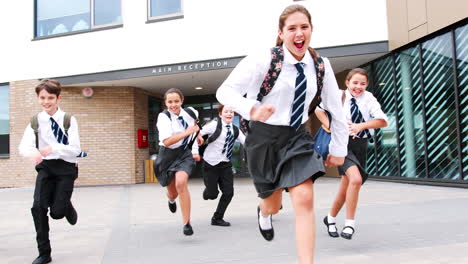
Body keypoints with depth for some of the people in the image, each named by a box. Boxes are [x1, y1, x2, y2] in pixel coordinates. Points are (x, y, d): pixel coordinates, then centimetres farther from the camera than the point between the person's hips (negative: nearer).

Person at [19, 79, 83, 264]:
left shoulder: (69, 120, -8)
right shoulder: (36, 121, -1)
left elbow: (75, 149, -12)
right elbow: (23, 146, -10)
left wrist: (53, 149, -28)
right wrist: (33, 152, -33)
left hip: (66, 167, -2)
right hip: (45, 167, 2)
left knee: (57, 212, -6)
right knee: (38, 207, -11)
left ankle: (67, 206, 35)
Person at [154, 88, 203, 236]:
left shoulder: (190, 112, -7)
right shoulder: (164, 117, -19)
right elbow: (166, 141, -30)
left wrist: (198, 135, 14)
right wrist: (187, 132, -34)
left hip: (185, 153, 1)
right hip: (168, 155, -1)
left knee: (181, 183, -27)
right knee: (173, 192, 13)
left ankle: (187, 223, -18)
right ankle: (171, 200, 55)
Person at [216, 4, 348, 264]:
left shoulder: (320, 65, -4)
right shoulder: (262, 60, -17)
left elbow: (335, 107, 6)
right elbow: (225, 91, -18)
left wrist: (338, 148, 11)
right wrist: (252, 110, -38)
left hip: (297, 137, 3)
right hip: (264, 137, -2)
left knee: (305, 201, -14)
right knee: (273, 205, 13)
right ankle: (264, 211, 54)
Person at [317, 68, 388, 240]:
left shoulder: (368, 98, -2)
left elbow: (383, 121, -9)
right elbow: (319, 110, 8)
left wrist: (361, 126, -22)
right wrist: (331, 127, -4)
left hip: (361, 145, 4)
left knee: (345, 188, 11)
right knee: (356, 179, -25)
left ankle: (331, 218, 35)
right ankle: (349, 224, -10)